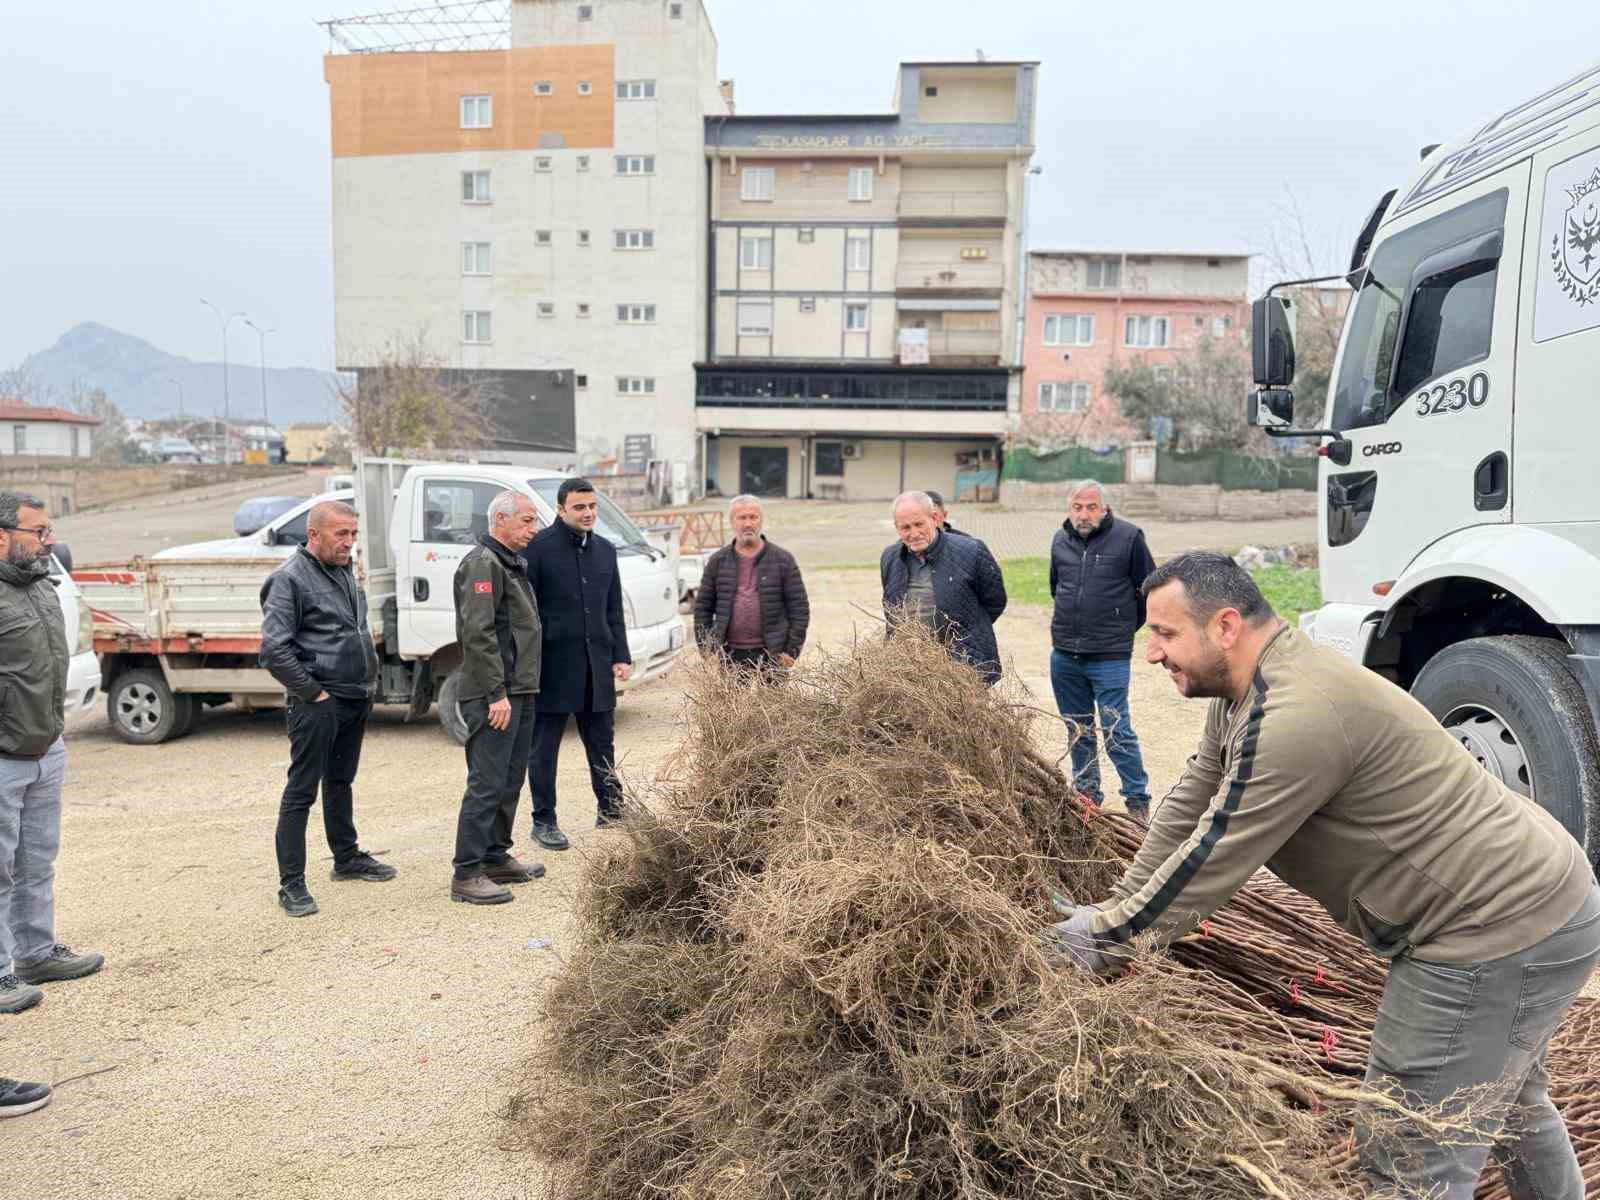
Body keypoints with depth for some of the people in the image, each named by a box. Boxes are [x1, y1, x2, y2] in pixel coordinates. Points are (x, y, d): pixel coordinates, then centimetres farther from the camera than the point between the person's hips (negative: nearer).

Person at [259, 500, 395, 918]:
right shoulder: (290, 578, -13)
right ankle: (291, 883, 3)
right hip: (320, 705, -8)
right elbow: (274, 649, -20)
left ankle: (347, 857, 34)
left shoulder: (344, 571, 13)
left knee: (341, 781, 21)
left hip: (356, 699, 9)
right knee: (301, 791, -2)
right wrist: (312, 692, -17)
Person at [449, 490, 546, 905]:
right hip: (495, 695, -10)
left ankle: (497, 858, 26)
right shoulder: (483, 563, -13)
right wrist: (496, 693, -21)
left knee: (510, 780, 15)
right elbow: (478, 633, -20)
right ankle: (466, 874, -3)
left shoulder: (511, 563, 20)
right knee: (487, 784, -8)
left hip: (519, 691, 10)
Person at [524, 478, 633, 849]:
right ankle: (544, 821, 17)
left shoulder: (605, 550, 12)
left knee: (602, 744, 13)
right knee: (544, 747, 6)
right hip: (552, 664, -5)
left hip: (597, 665, 5)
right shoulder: (538, 547, -8)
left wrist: (621, 656, 8)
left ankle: (611, 811, 25)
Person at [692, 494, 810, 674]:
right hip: (730, 656, 1)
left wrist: (792, 651, -4)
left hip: (772, 656, -1)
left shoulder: (783, 559, 4)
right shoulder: (717, 561, 9)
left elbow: (799, 607, 2)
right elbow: (702, 607, 11)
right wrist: (707, 651, 3)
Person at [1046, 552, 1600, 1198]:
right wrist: (1116, 911, 5)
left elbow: (1212, 860, -25)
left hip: (1503, 933, -10)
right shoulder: (1242, 690, 3)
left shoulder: (1295, 718, -30)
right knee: (1512, 1103, 33)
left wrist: (1106, 935, -13)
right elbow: (1188, 807, 7)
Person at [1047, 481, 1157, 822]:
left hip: (1110, 656, -5)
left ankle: (1138, 802, 10)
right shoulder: (1060, 540, 6)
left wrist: (1124, 627, 8)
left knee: (1117, 731, -5)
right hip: (1063, 654, 5)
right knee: (1078, 730, 15)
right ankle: (1086, 795, 29)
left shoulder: (1128, 537, -8)